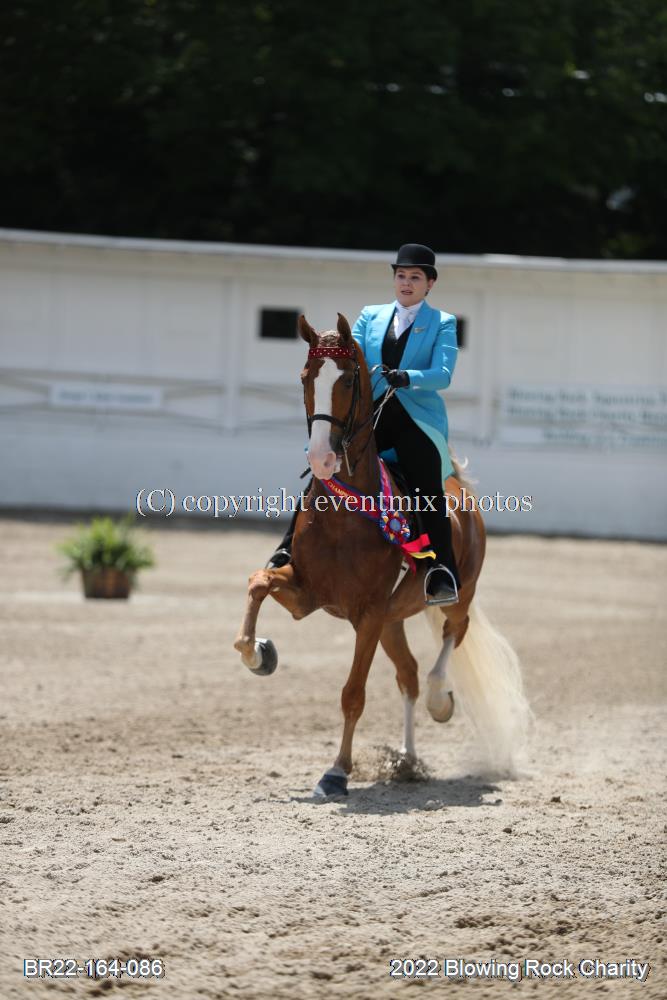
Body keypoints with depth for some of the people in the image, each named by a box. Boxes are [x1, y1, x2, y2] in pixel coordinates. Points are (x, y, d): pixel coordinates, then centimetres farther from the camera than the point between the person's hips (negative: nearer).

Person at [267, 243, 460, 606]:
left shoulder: (443, 323, 8)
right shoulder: (370, 316, 19)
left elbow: (443, 374, -6)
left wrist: (407, 378, -25)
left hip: (418, 420, -3)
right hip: (370, 414, 3)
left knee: (428, 493, -17)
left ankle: (444, 575, -20)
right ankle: (288, 550, -9)